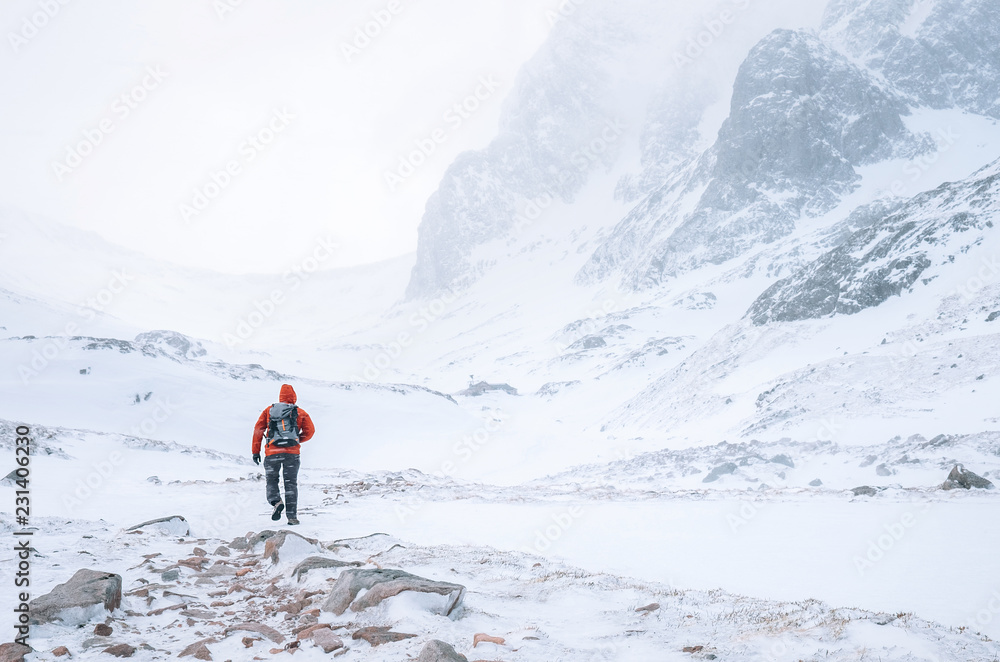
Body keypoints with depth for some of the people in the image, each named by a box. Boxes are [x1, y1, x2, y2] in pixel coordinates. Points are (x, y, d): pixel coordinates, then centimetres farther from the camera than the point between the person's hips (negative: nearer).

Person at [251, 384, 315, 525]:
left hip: (272, 452, 0)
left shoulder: (269, 411, 13)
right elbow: (310, 431, 5)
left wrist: (255, 451, 10)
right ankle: (292, 516, 0)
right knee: (291, 484, 6)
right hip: (292, 452, 0)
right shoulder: (300, 412, 11)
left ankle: (276, 501, -13)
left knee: (271, 480, 15)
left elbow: (258, 430, 8)